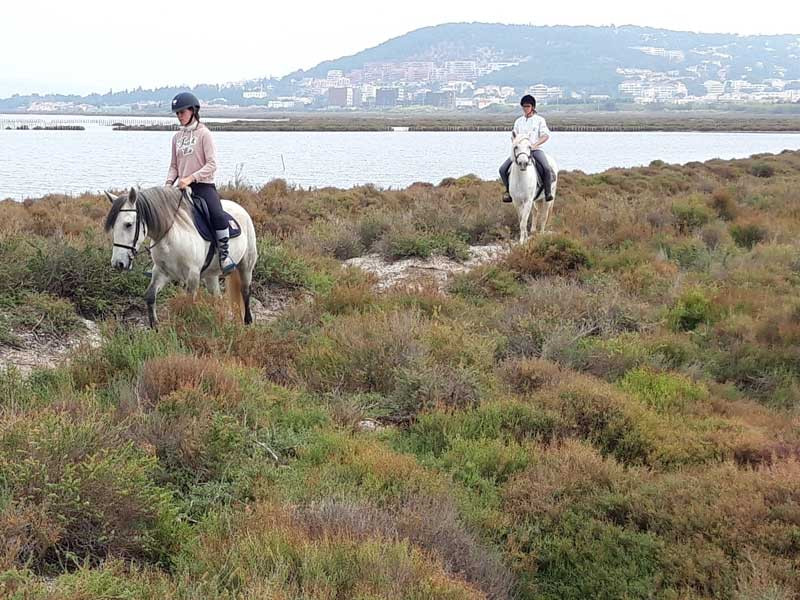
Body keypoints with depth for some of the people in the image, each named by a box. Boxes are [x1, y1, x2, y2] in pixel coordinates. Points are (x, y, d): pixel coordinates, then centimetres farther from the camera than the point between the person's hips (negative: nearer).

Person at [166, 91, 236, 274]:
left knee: (218, 216, -29)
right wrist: (169, 183, -1)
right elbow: (174, 166, 18)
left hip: (204, 185, -6)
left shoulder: (203, 134, -4)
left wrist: (191, 178, -21)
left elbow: (212, 165, -12)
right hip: (183, 188, 6)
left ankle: (224, 255, -16)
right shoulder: (177, 137, 13)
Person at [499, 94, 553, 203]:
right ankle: (509, 190, 7)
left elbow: (546, 135, -4)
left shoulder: (539, 120, 5)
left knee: (546, 169, -31)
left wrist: (534, 144, -18)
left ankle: (548, 192, -12)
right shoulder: (518, 121, 15)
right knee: (503, 169, -13)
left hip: (535, 150, -4)